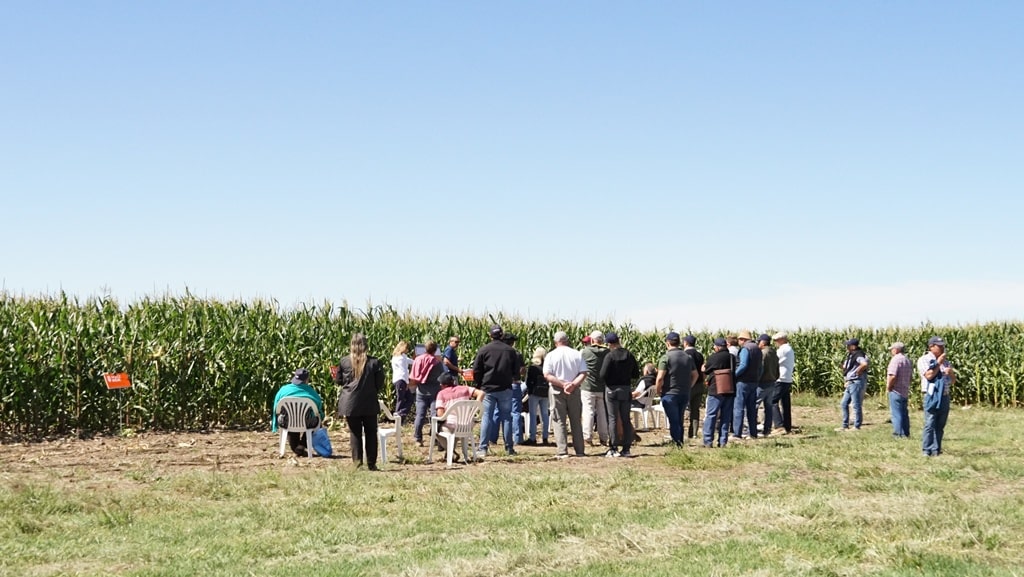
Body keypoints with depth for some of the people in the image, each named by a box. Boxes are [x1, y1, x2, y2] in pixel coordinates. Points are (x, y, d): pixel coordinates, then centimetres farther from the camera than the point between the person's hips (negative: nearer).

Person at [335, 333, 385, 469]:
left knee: (355, 432, 10)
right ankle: (371, 463, 10)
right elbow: (380, 383, -1)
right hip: (370, 403, 0)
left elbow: (338, 380, 5)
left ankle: (357, 460, 0)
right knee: (371, 432, 10)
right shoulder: (374, 362, -6)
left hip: (350, 403, 0)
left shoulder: (344, 362, -4)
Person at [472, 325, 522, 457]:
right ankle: (509, 448, 10)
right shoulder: (511, 351, 0)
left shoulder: (483, 350, -6)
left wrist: (480, 384, 13)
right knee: (506, 417, 8)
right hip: (505, 388, 1)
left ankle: (483, 448, -4)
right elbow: (516, 371, 8)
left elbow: (476, 371, -2)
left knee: (486, 417, 1)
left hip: (488, 388, -1)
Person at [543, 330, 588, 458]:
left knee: (559, 421, 1)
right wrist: (573, 384, -14)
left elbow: (547, 375, -11)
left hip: (557, 391, -2)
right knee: (576, 420, 11)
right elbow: (583, 373, -7)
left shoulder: (551, 355, -2)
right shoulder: (577, 354, 2)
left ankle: (562, 451, -6)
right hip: (574, 391, 2)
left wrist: (562, 384, -14)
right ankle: (579, 450, 12)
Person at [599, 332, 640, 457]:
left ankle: (614, 448, -1)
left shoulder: (610, 356, -14)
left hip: (612, 389, -4)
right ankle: (626, 448, 10)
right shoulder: (629, 355, 2)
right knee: (626, 419, 10)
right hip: (626, 389, 5)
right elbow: (636, 374, 8)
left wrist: (605, 381, 3)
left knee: (613, 419, 0)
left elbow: (603, 375, -18)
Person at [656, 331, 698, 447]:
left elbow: (660, 378, -17)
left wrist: (658, 391, -3)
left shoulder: (666, 357, -12)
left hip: (670, 394, -5)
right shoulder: (688, 357, 8)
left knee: (674, 422, 0)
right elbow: (695, 375, 16)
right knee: (679, 421, 17)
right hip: (685, 394, 5)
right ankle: (681, 443, 20)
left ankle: (677, 445, -3)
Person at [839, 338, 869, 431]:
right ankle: (845, 426, 18)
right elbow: (846, 367, 29)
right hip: (850, 384, 11)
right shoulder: (851, 355, 15)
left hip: (857, 383, -10)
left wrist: (857, 372, -20)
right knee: (844, 404, 13)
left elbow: (864, 364, -35)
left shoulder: (858, 355, -15)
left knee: (856, 405, -4)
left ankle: (857, 427, 3)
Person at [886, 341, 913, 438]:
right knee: (904, 413, 15)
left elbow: (892, 376, -23)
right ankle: (906, 433, 19)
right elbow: (910, 376, 15)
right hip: (905, 391, 9)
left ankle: (899, 434, -4)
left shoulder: (895, 359, -15)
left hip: (896, 391, -9)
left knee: (896, 413, -4)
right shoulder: (907, 360, 13)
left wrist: (888, 387, -11)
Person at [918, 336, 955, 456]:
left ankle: (936, 449, 10)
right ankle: (927, 450, -7)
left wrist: (951, 373, -2)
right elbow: (929, 375, -15)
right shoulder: (924, 360, 0)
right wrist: (938, 363, -8)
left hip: (945, 396, 6)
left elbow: (953, 381, 20)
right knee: (930, 425, -9)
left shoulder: (946, 361, 18)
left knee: (940, 426, 6)